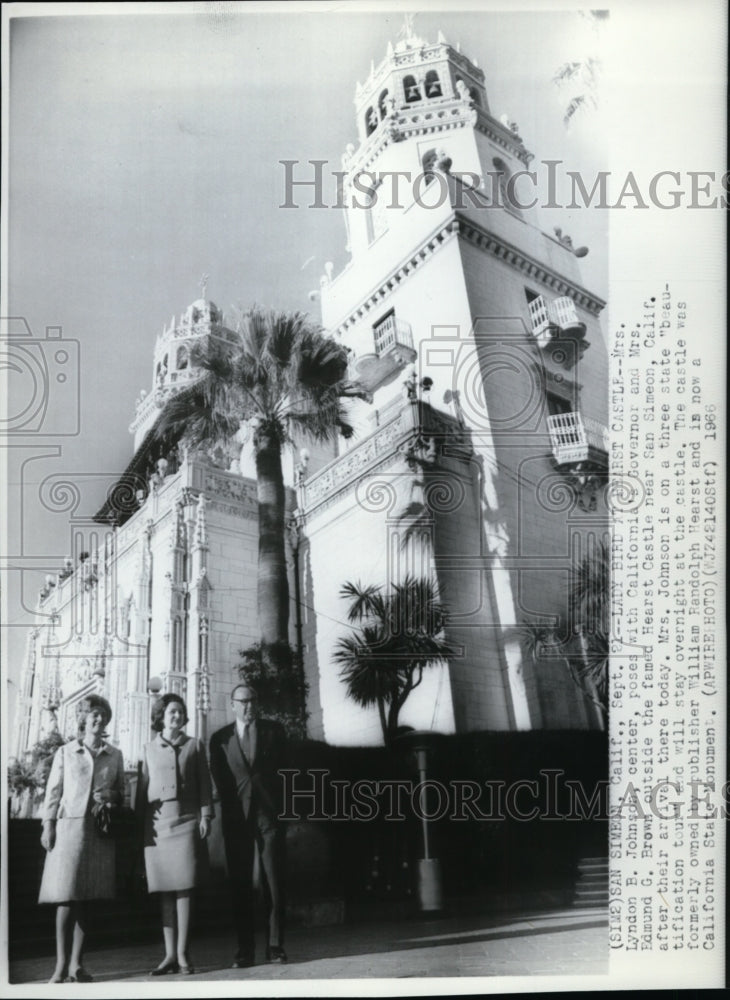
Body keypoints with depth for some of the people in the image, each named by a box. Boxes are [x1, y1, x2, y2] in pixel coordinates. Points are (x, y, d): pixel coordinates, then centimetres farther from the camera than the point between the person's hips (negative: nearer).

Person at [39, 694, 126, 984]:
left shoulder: (115, 755, 12)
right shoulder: (65, 752, 8)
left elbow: (122, 792, 17)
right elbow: (53, 791, 5)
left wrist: (111, 795, -4)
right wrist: (48, 825, -3)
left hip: (101, 831, 2)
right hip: (70, 826, -2)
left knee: (86, 899, 4)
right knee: (65, 898, -5)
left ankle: (76, 964, 12)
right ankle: (61, 964, 3)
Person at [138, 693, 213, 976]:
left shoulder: (194, 746, 9)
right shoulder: (149, 749, 12)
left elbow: (205, 784, 8)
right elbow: (142, 787, 12)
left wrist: (205, 816, -1)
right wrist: (140, 818, 6)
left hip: (186, 821, -1)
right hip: (157, 823, 1)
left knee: (183, 888, -3)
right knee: (164, 891, 3)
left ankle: (182, 954, 3)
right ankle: (169, 955, 9)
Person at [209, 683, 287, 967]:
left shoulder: (273, 731, 7)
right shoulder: (220, 738, 7)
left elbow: (282, 770, 7)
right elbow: (219, 779, 6)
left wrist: (281, 809, 2)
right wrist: (230, 809, -2)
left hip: (269, 814, 0)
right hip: (236, 817, 1)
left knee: (274, 881, 0)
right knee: (240, 884, 3)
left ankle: (275, 946, 8)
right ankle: (245, 949, 10)